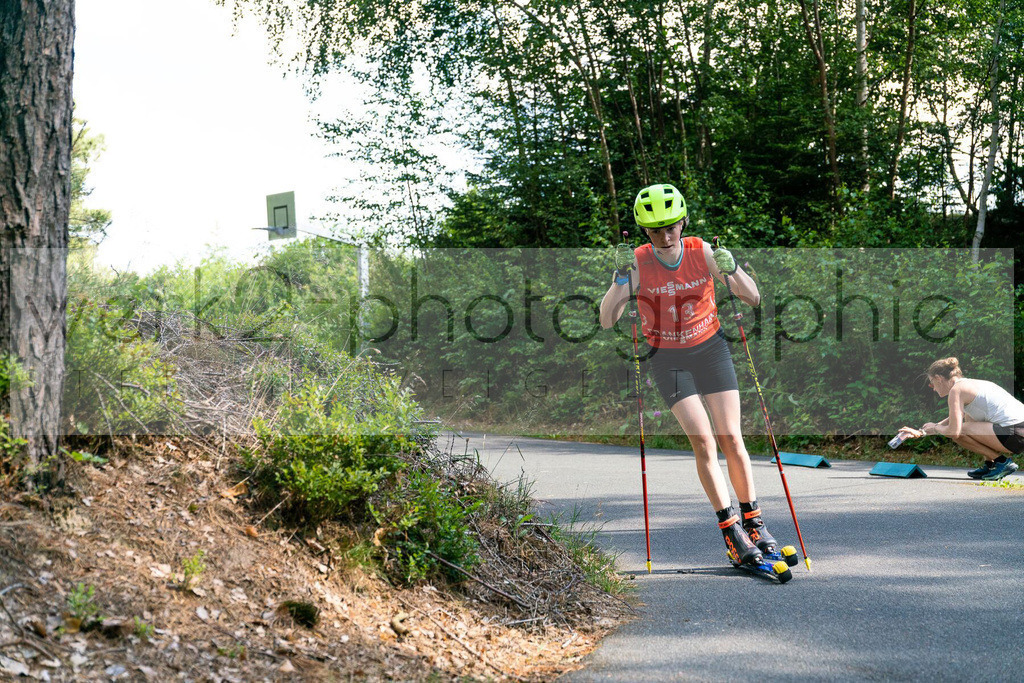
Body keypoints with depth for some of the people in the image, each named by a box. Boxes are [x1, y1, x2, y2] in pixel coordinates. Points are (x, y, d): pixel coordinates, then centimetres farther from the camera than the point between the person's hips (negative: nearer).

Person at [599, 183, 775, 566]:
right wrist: (620, 282, -30)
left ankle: (753, 522, 13)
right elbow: (606, 321, -16)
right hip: (668, 358, -1)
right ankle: (732, 531, -4)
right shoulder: (638, 263, -13)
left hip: (711, 348, 1)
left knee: (730, 438, -3)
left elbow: (753, 299, -9)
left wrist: (731, 269, -27)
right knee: (703, 442, -11)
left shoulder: (703, 253, -12)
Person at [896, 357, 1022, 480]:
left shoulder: (956, 389, -7)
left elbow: (953, 432, -14)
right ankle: (989, 464, 17)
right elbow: (953, 419, 37)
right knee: (969, 417, 25)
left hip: (1016, 434, -10)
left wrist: (935, 427, 7)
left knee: (959, 430, -10)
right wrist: (920, 432, 38)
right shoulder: (968, 384, 22)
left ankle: (1002, 461, -3)